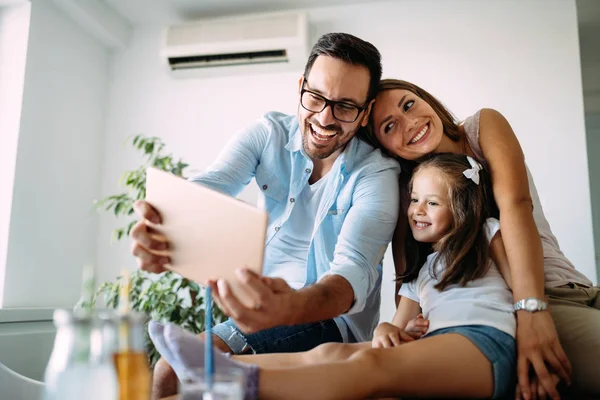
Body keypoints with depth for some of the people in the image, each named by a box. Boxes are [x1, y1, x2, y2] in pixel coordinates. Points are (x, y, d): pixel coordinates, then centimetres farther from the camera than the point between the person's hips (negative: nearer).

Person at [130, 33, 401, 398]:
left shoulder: (377, 173, -18)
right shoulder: (268, 134, -7)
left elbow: (354, 271, -31)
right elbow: (206, 188, -23)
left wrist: (290, 309, -54)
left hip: (333, 318, -4)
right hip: (267, 305, 4)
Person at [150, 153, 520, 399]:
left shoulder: (487, 234, 18)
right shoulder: (419, 270, 29)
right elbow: (402, 325, 17)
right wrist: (386, 330, -6)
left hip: (487, 342, -5)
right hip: (432, 345, 5)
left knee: (371, 364, -33)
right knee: (333, 352, -21)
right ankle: (218, 368, -34)